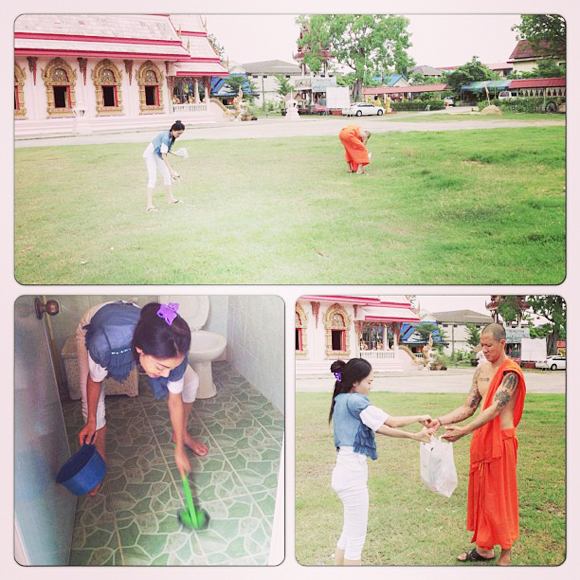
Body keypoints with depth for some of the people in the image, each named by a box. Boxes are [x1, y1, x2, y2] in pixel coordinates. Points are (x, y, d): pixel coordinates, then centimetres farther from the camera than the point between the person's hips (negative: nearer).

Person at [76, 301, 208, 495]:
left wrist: (179, 450, -10)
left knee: (190, 381, -3)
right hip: (92, 327, -2)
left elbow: (175, 400, -19)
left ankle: (181, 435, 25)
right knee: (93, 403, -11)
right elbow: (95, 381, -23)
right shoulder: (105, 346, -47)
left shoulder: (172, 351, -37)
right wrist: (91, 421, -7)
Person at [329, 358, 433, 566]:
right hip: (353, 473, -10)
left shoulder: (343, 401, 13)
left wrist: (415, 436, 8)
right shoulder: (355, 402, -15)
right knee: (357, 537, 1)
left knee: (349, 533, 20)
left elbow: (381, 428, 11)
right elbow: (392, 422, -10)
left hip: (346, 472, 10)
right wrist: (419, 418, 6)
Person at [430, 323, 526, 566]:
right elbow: (468, 408, 8)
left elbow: (495, 409, -25)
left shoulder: (510, 373, -15)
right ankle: (484, 547, 27)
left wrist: (463, 431, -33)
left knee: (500, 495, 1)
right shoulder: (482, 370, 8)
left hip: (501, 438, -8)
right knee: (481, 491, 14)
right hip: (480, 437, 8)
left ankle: (505, 554, 14)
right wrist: (441, 421, -7)